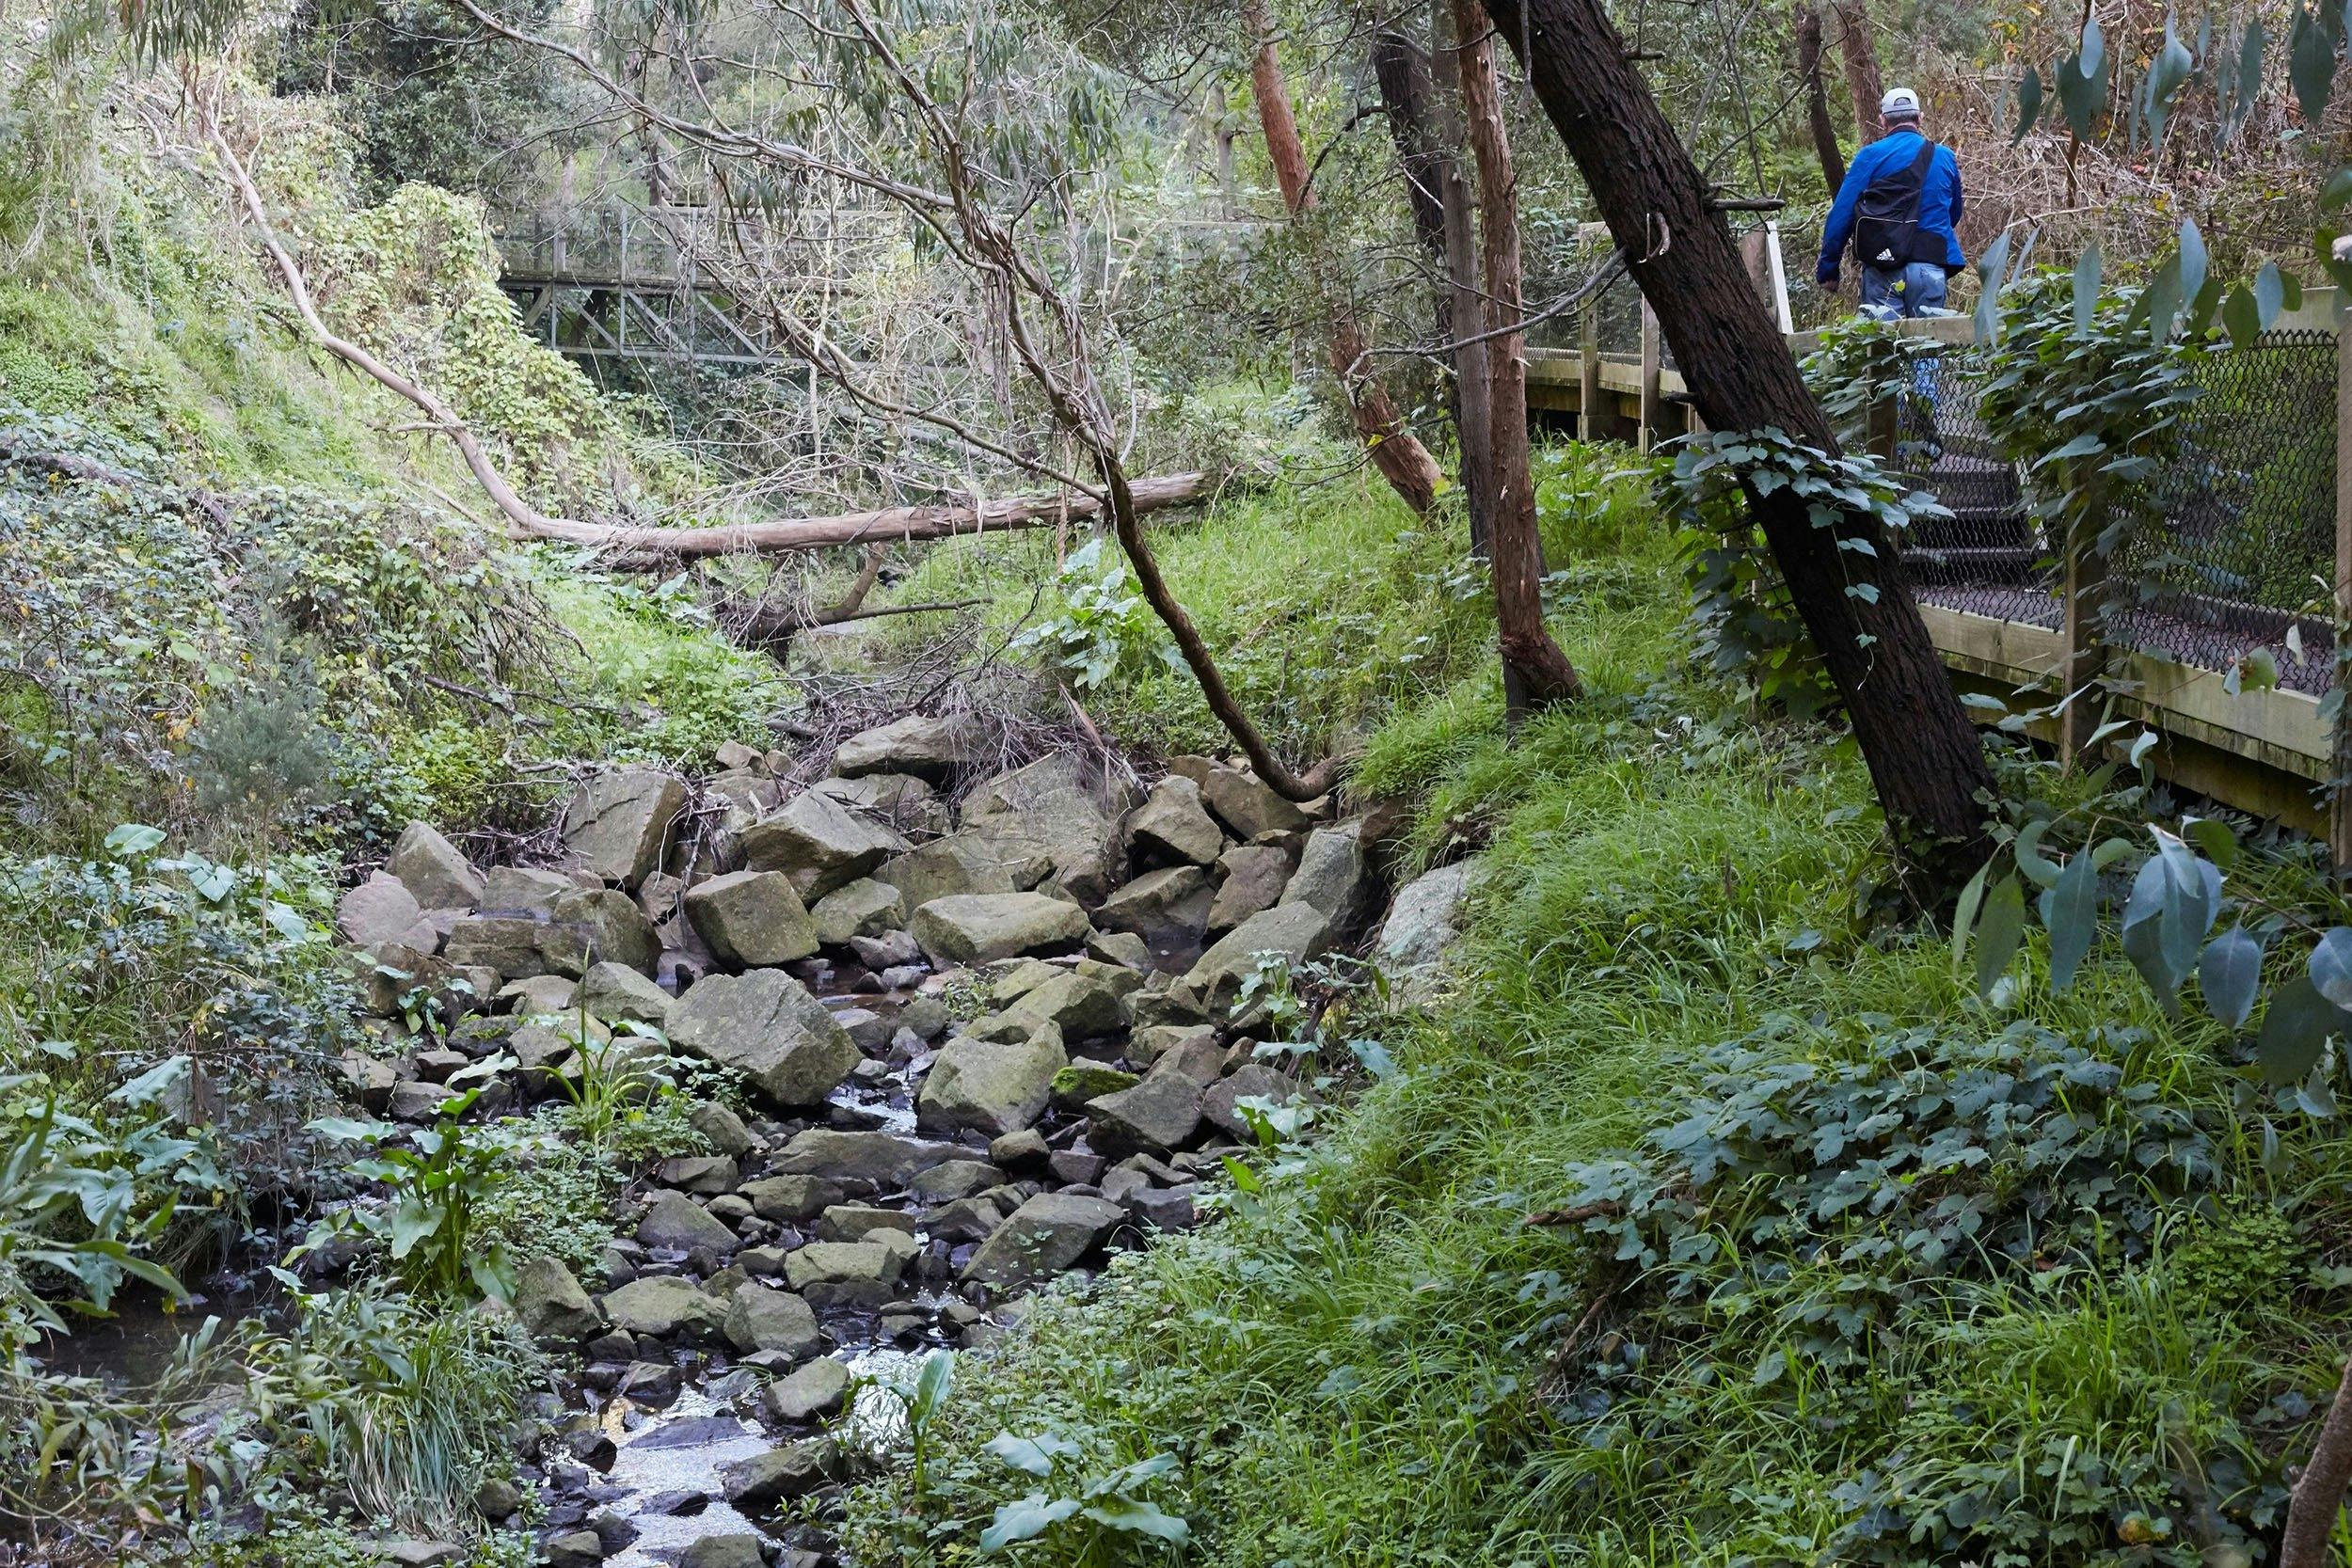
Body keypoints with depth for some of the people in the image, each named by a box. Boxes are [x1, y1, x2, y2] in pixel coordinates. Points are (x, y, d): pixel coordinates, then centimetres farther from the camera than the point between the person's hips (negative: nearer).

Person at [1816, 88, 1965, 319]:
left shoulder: (1870, 156, 3)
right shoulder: (1946, 158, 14)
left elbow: (1841, 213, -1)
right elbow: (1954, 215, 27)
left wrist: (1827, 268, 5)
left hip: (1882, 267, -2)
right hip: (1931, 267, 2)